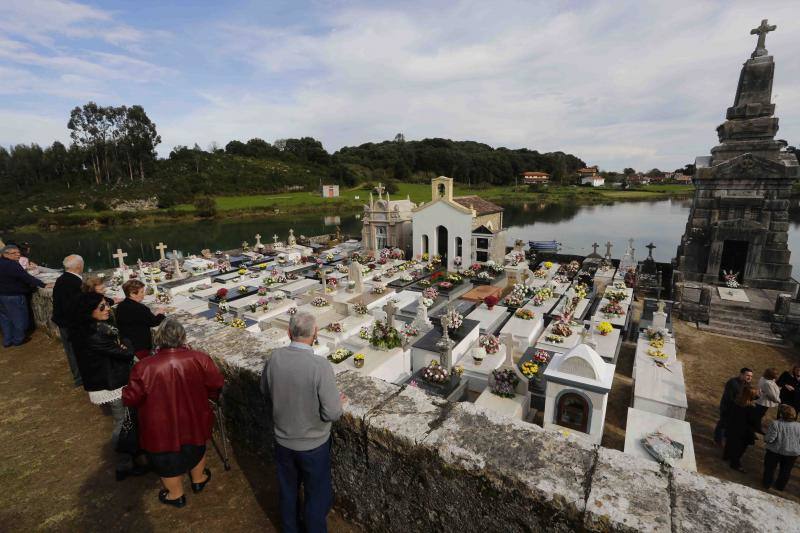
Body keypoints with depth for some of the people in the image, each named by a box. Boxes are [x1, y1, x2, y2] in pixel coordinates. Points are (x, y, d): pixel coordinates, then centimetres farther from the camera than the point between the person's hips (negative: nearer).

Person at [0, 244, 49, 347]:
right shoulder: (12, 265, -22)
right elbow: (26, 278, -28)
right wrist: (43, 285, -27)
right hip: (14, 297, -9)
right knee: (19, 318, 7)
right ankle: (18, 340, 18)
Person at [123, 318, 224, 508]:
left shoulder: (144, 367, -25)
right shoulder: (199, 359, -21)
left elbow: (130, 399, -11)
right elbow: (216, 386, -9)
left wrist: (126, 391, 12)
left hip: (163, 429, -1)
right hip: (194, 422, 2)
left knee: (168, 459, 24)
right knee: (196, 449, 29)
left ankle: (176, 495, 44)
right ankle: (199, 480, 51)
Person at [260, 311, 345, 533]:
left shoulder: (275, 357, -15)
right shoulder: (320, 365, -30)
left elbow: (266, 391, 4)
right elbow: (332, 413, -26)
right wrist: (338, 400, -6)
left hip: (282, 441, 5)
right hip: (313, 445, -5)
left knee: (288, 490, 28)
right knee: (317, 495, 21)